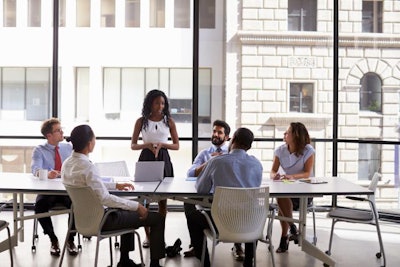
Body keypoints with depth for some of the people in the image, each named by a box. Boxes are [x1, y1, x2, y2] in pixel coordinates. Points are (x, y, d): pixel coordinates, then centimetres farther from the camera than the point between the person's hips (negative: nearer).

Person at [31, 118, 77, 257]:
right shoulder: (39, 150, 3)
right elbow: (35, 169, -13)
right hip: (47, 190, -1)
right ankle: (53, 240, -9)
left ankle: (70, 240, -8)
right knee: (40, 206, -33)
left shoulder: (69, 148, 13)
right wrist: (47, 174, -36)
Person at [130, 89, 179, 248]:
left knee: (163, 199, 3)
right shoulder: (141, 121, 3)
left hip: (163, 160, 1)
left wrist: (162, 144, -14)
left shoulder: (169, 121, 4)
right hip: (146, 159, 0)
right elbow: (133, 145, 4)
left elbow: (176, 145, 4)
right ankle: (147, 235, 11)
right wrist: (147, 145, -15)